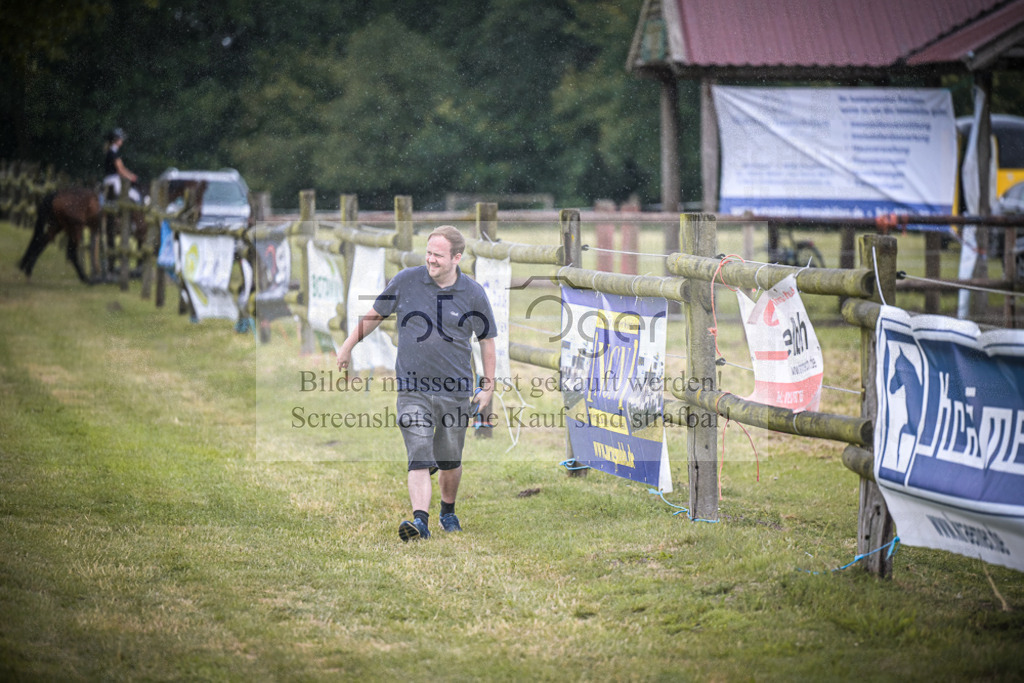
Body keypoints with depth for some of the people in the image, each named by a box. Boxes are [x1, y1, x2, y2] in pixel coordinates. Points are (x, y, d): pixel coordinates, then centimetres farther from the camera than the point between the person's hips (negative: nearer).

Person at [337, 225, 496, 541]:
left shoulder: (474, 295, -2)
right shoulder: (406, 281, -2)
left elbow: (487, 340, 10)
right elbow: (374, 314, 12)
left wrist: (488, 386, 7)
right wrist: (348, 346, 17)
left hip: (455, 391, 1)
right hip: (412, 388, -1)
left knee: (450, 462, 12)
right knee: (419, 458, -14)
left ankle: (448, 511, 35)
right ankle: (420, 520, -20)